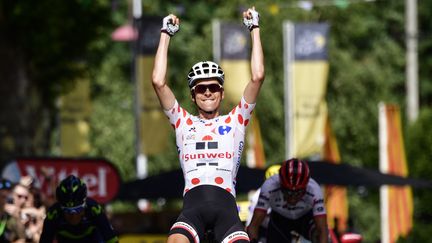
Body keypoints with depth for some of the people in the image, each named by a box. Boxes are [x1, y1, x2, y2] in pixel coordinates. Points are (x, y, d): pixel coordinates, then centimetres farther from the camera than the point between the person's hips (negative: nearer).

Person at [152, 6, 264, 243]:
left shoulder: (234, 121, 22)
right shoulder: (183, 122, 23)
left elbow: (257, 77, 14)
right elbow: (159, 82, 14)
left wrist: (255, 30, 19)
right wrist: (165, 35, 20)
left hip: (225, 203, 0)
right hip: (193, 203, 0)